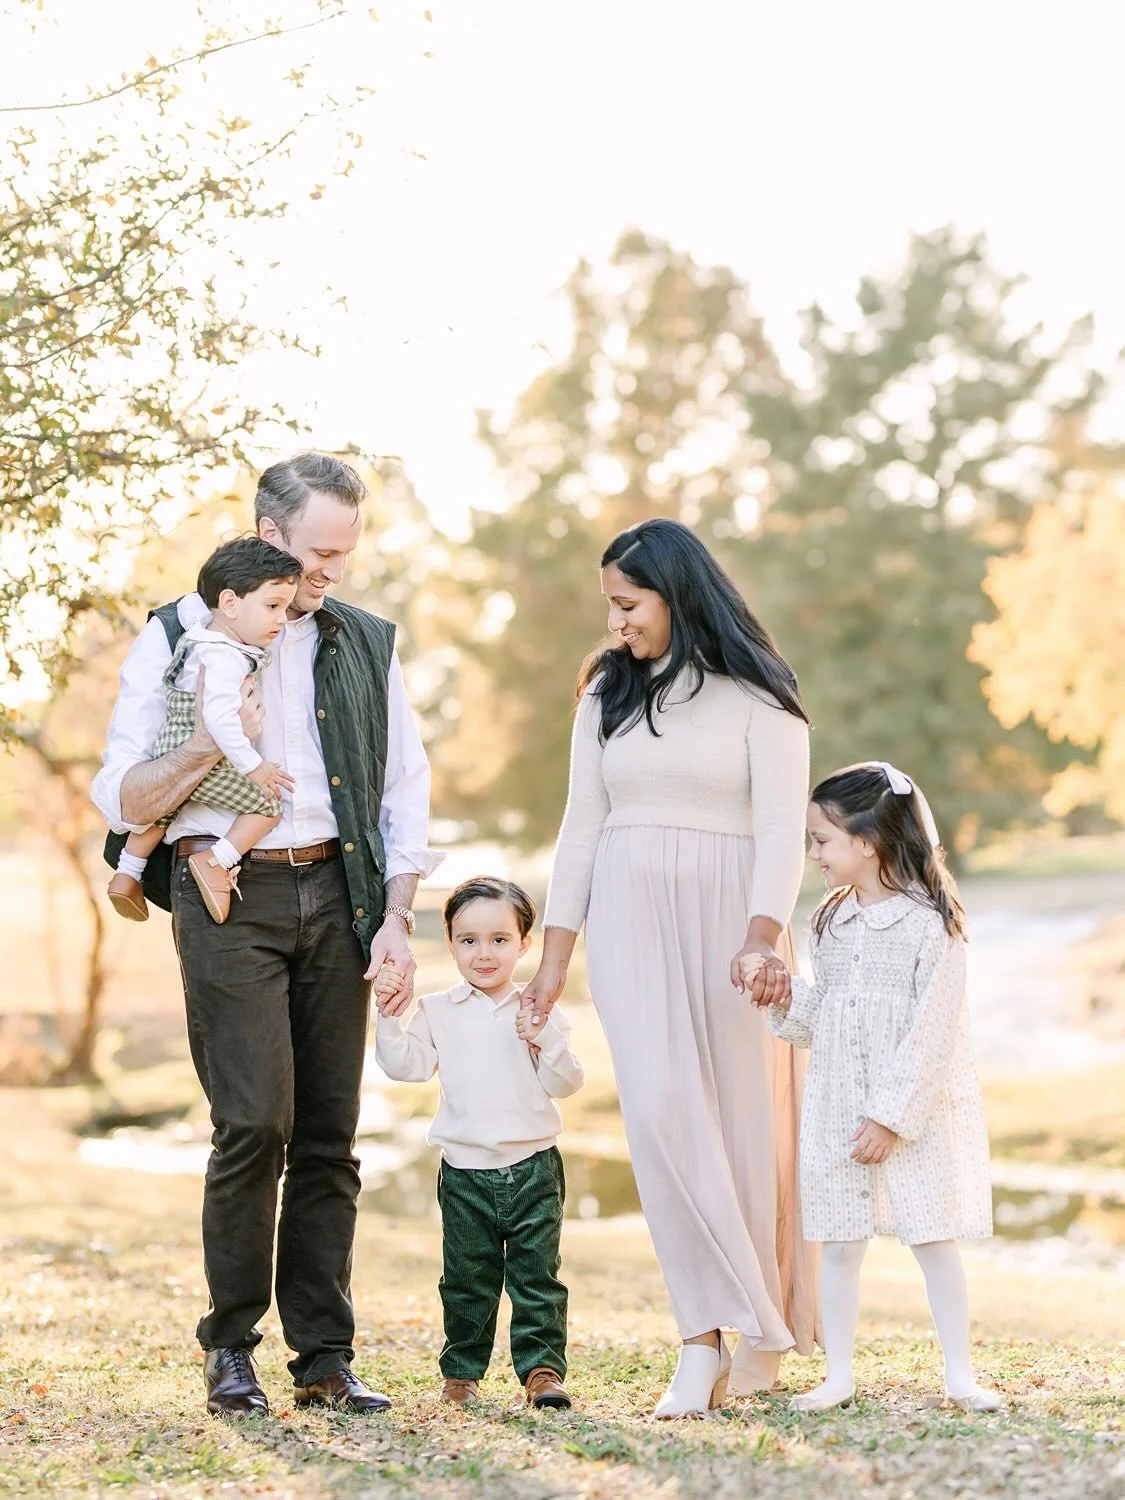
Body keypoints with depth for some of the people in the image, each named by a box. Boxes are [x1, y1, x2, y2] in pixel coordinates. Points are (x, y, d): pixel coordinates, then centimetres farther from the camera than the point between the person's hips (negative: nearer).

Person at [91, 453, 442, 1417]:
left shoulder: (365, 642, 14)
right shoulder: (181, 637, 4)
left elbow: (406, 789, 15)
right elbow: (122, 799, 2)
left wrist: (397, 918, 4)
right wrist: (211, 741, -16)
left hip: (338, 895, 3)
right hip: (229, 896, -3)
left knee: (331, 1132, 2)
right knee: (256, 1122, -12)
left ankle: (326, 1357, 7)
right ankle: (231, 1346, 2)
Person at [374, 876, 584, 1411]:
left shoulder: (539, 1011, 1)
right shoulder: (438, 1011, 6)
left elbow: (566, 1083, -3)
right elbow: (407, 1065, -1)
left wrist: (545, 1039, -18)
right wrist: (388, 1017, -11)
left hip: (533, 1166, -1)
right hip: (466, 1170, 1)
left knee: (537, 1274, 0)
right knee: (466, 1279, 9)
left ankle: (542, 1367, 4)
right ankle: (461, 1370, 19)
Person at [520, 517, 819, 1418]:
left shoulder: (757, 698, -1)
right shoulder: (608, 694, 13)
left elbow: (782, 828, -9)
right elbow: (582, 827, 13)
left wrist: (762, 937, -24)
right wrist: (555, 956, 8)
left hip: (728, 914, -3)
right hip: (630, 920, 3)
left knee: (742, 1114, 0)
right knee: (661, 1109, -12)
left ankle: (762, 1332, 17)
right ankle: (706, 1341, -12)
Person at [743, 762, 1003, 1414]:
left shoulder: (930, 923, -13)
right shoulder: (834, 921, 9)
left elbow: (932, 1033, -15)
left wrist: (891, 1116, -17)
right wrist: (780, 990, -4)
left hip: (918, 1115, -6)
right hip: (838, 1110, 6)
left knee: (935, 1240, 1)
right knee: (840, 1244, 7)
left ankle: (961, 1376, 11)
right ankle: (839, 1377, 14)